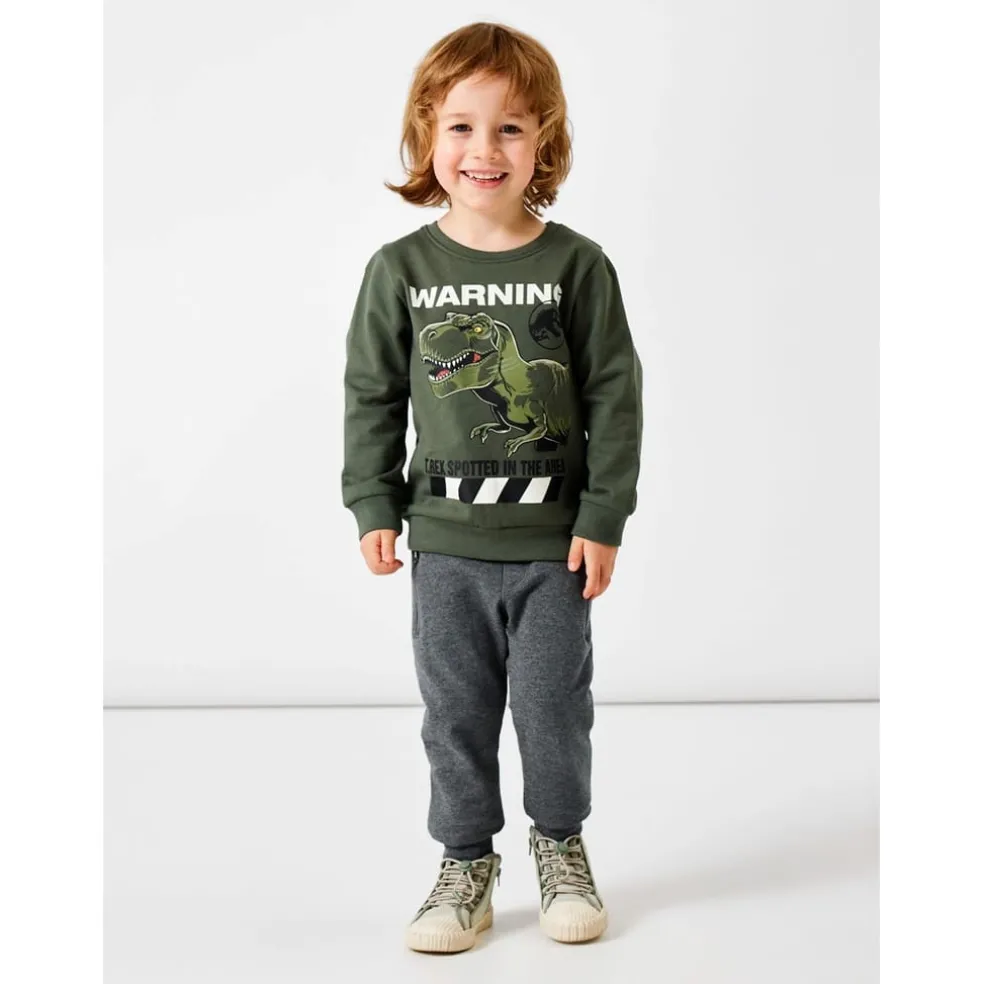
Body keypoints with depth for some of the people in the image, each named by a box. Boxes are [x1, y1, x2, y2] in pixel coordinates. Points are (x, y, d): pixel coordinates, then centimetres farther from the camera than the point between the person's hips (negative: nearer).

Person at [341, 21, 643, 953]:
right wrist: (375, 506, 1)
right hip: (445, 539, 1)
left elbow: (615, 393, -2)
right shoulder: (401, 268, -1)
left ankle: (560, 844, 33)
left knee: (554, 704, 10)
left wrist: (603, 517, -5)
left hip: (555, 538, -1)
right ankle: (466, 861, 27)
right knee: (456, 711, 10)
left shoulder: (576, 264, -5)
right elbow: (371, 393, 5)